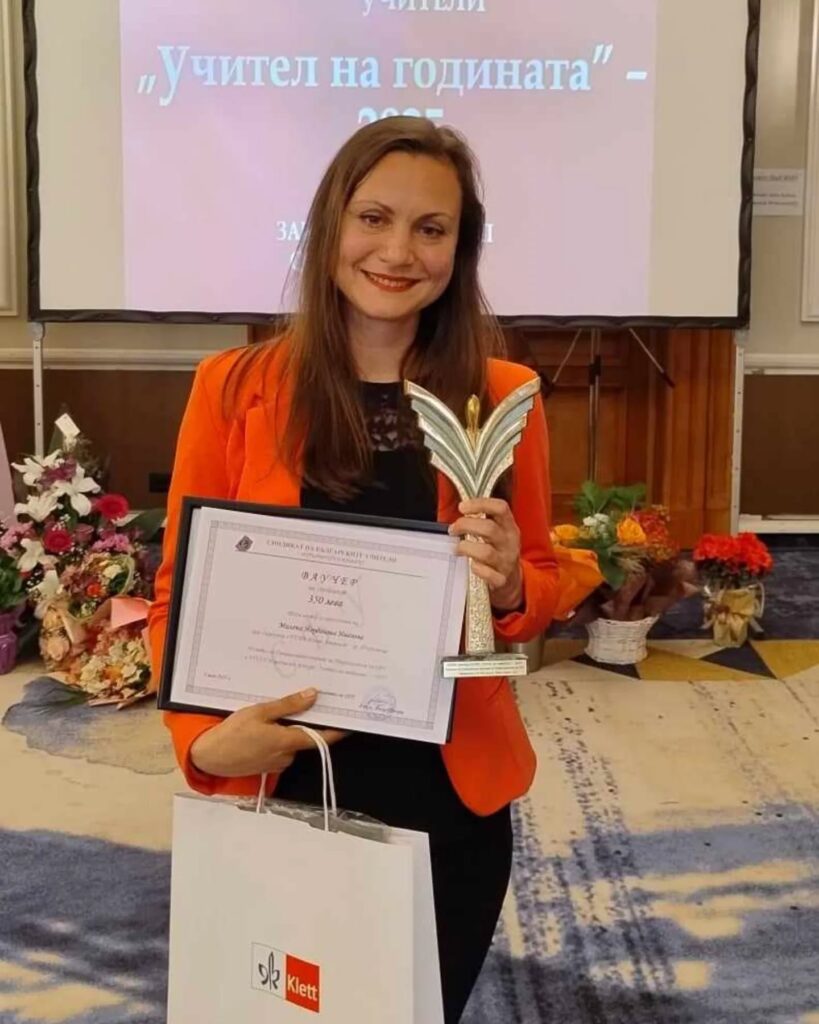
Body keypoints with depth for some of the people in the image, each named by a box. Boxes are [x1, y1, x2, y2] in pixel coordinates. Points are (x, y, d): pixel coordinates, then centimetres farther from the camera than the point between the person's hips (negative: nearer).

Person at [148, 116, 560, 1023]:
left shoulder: (502, 397, -3)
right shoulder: (233, 388, -6)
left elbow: (543, 585, 7)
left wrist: (507, 588, -16)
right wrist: (205, 739, -17)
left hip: (450, 793, 1)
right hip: (279, 785, 0)